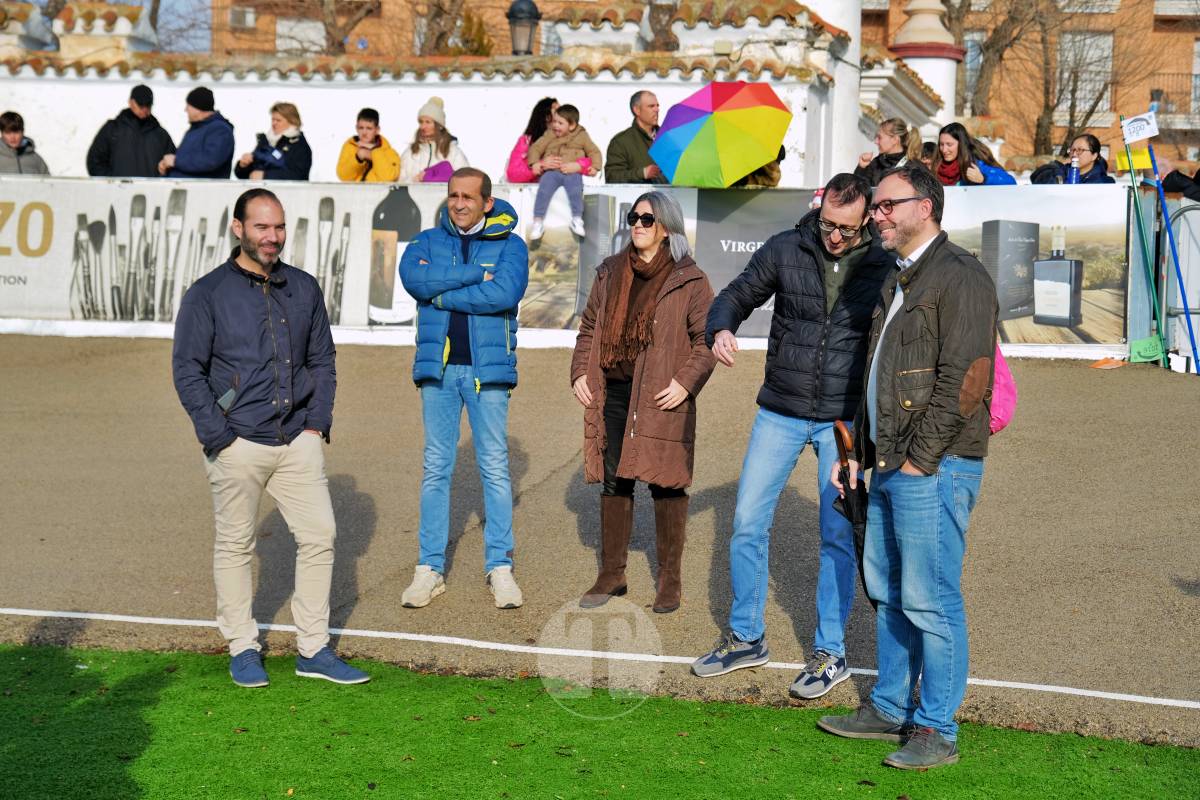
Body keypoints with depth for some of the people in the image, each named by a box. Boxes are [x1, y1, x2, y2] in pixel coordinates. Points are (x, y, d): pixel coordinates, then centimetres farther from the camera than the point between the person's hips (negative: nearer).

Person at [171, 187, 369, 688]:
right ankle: (242, 648, 19)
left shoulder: (304, 289, 11)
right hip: (238, 443, -4)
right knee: (235, 545, 5)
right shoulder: (207, 294, -2)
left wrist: (318, 422, 6)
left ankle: (313, 650, 12)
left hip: (298, 440, 4)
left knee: (320, 535, 2)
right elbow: (187, 370, -3)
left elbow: (322, 359, 18)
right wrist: (219, 438, -10)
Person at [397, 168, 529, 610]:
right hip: (438, 370, 2)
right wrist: (475, 275, -14)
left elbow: (504, 293, -16)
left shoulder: (509, 245, 2)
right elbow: (412, 277, -12)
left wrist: (442, 293, -11)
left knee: (495, 468, 2)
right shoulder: (428, 241, 10)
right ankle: (430, 568, 10)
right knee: (436, 468, 4)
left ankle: (500, 567, 10)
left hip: (487, 370, -2)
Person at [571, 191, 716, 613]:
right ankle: (611, 574, 19)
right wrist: (580, 373, 7)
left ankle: (670, 578, 13)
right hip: (613, 393, 5)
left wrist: (686, 382, -12)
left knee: (666, 484, 0)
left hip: (663, 399, -4)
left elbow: (706, 338, -1)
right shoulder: (610, 273, 13)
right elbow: (589, 328, 19)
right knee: (613, 482, 9)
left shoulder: (689, 280, -2)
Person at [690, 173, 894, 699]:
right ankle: (746, 638, 22)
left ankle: (830, 652, 16)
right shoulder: (784, 251, -4)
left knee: (838, 537, 3)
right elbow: (737, 295, 6)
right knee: (748, 523, 5)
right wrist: (722, 329, -17)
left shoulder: (884, 267, -5)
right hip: (780, 413, 2)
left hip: (844, 421, -2)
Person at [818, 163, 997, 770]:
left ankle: (935, 730, 4)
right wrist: (858, 452, 19)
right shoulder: (897, 282, 19)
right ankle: (889, 709, 27)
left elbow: (965, 380, -19)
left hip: (933, 469, -10)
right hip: (890, 467, 10)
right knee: (886, 593, 16)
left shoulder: (959, 277, -12)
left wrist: (920, 460, -18)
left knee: (928, 600, -5)